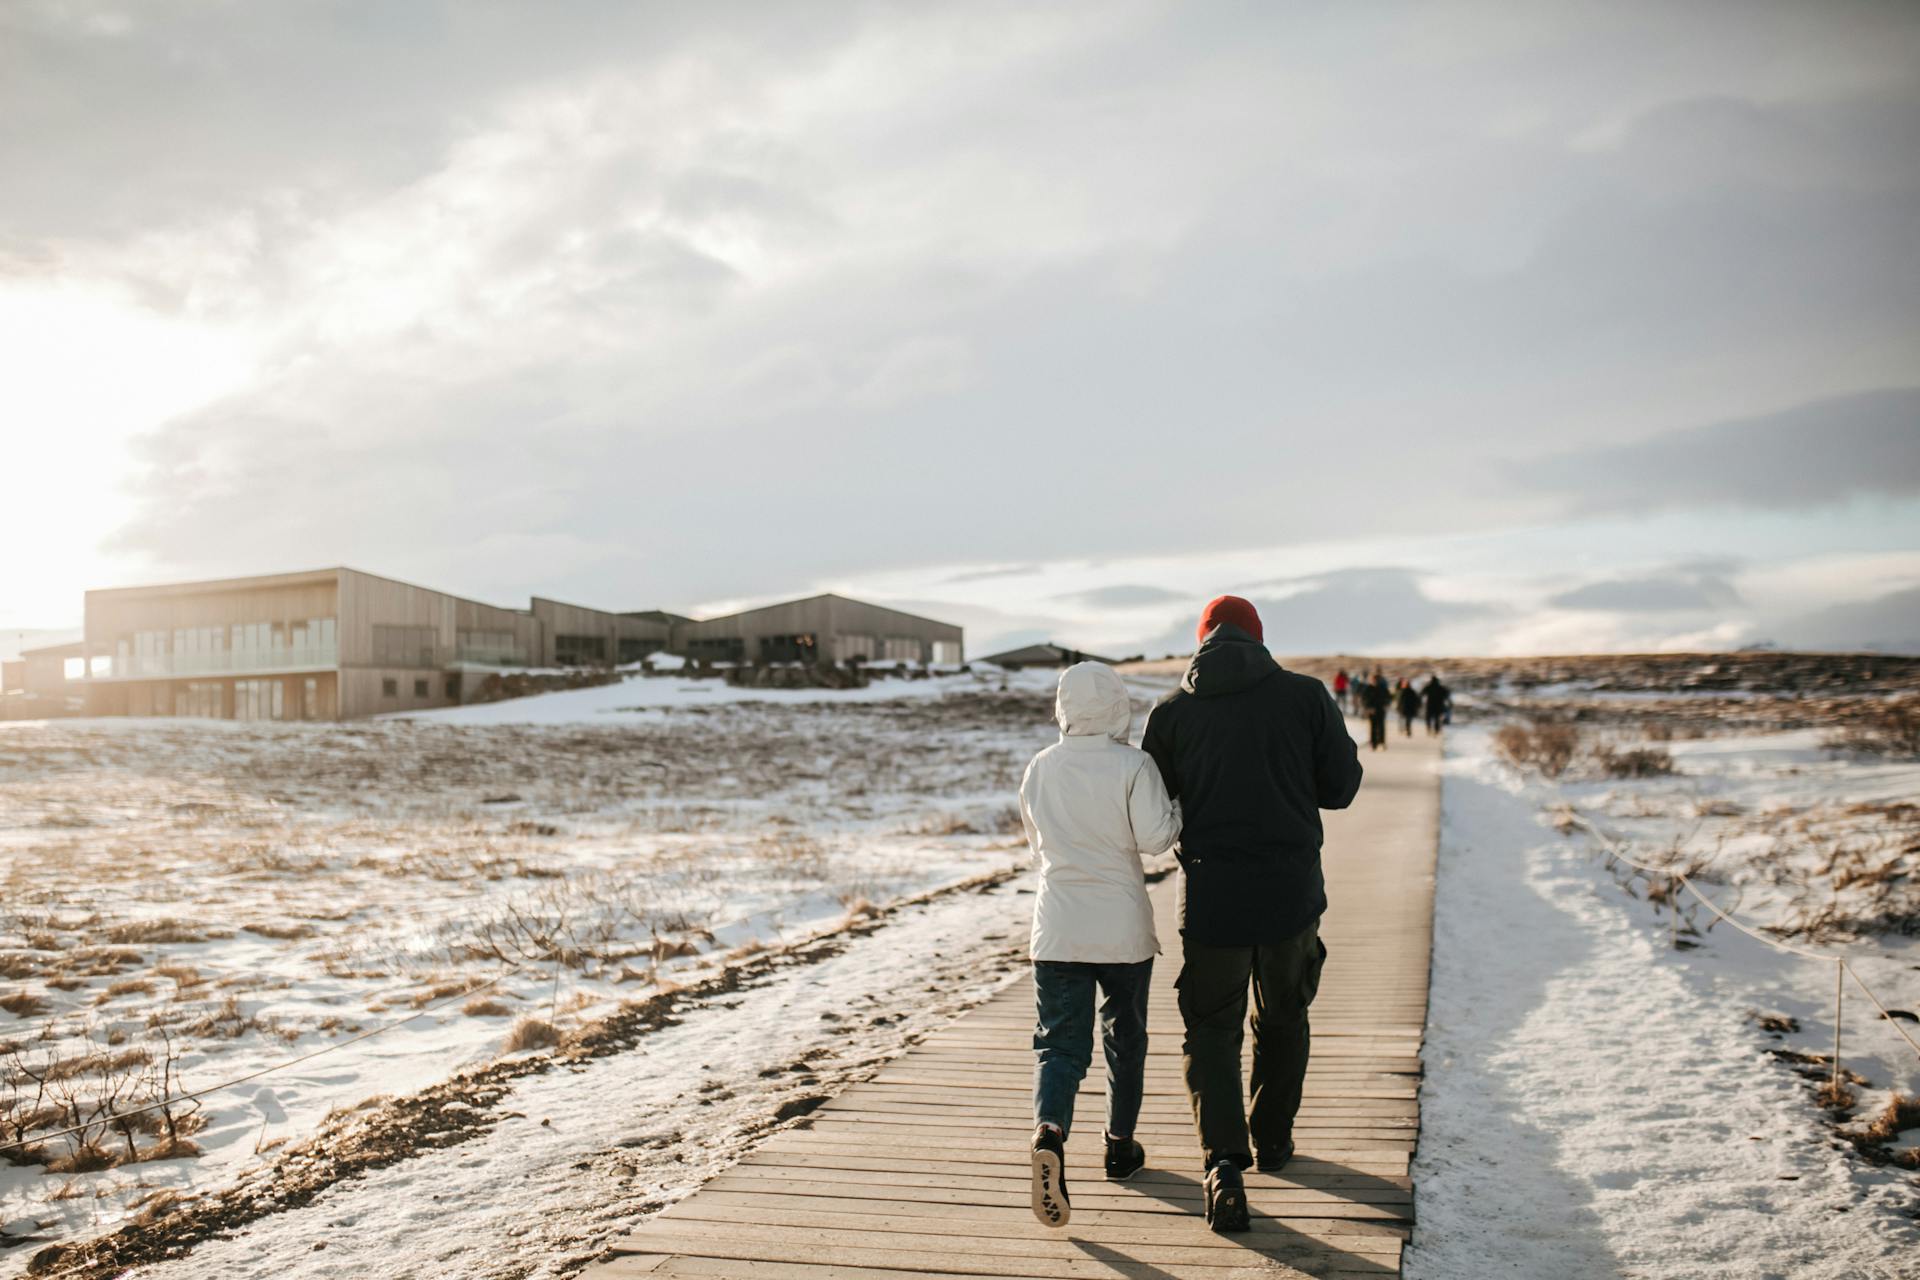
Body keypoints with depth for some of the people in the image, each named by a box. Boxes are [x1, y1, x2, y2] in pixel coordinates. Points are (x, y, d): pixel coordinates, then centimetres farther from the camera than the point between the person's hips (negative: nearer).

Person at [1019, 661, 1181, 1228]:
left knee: (1060, 1042, 2)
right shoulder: (1132, 765, -10)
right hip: (1123, 930, -2)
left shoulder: (1039, 769, 3)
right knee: (1125, 1039, 18)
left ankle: (1049, 1129, -25)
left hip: (1056, 931, 2)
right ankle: (1120, 1145, 29)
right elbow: (1154, 838, -13)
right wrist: (1176, 804, 4)